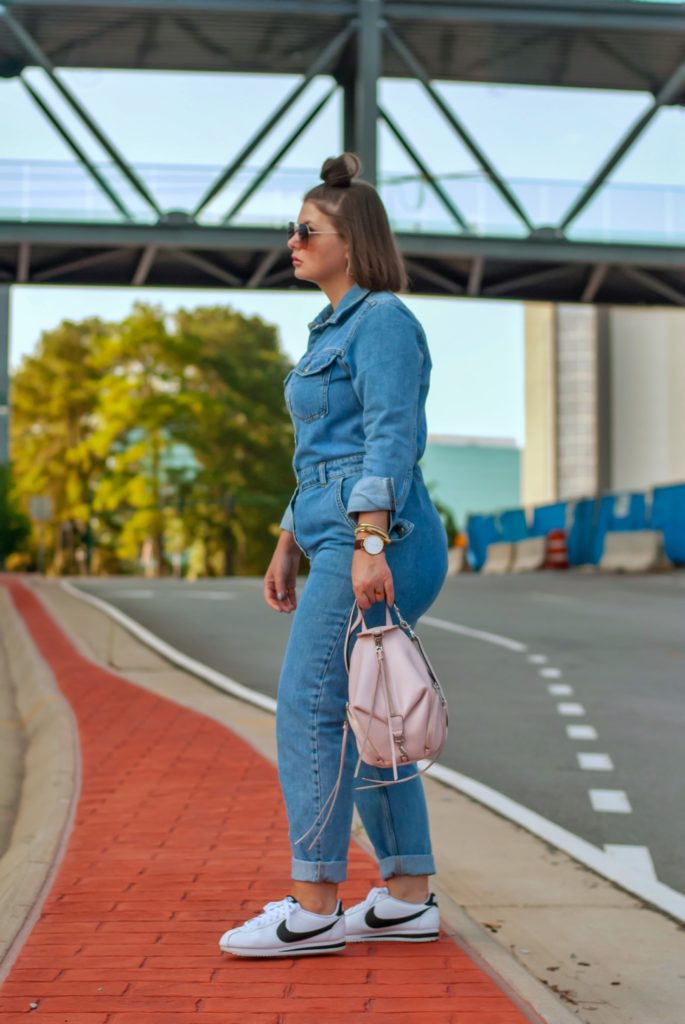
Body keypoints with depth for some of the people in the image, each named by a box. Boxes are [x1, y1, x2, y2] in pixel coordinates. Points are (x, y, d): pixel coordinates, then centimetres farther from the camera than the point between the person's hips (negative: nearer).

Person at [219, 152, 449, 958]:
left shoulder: (383, 319, -7)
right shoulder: (334, 329, 22)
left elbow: (391, 438, -18)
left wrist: (369, 544, -26)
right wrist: (287, 545, 23)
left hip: (379, 540, -10)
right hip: (340, 541, 10)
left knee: (308, 709, -11)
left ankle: (313, 909, -8)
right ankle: (408, 899, 15)